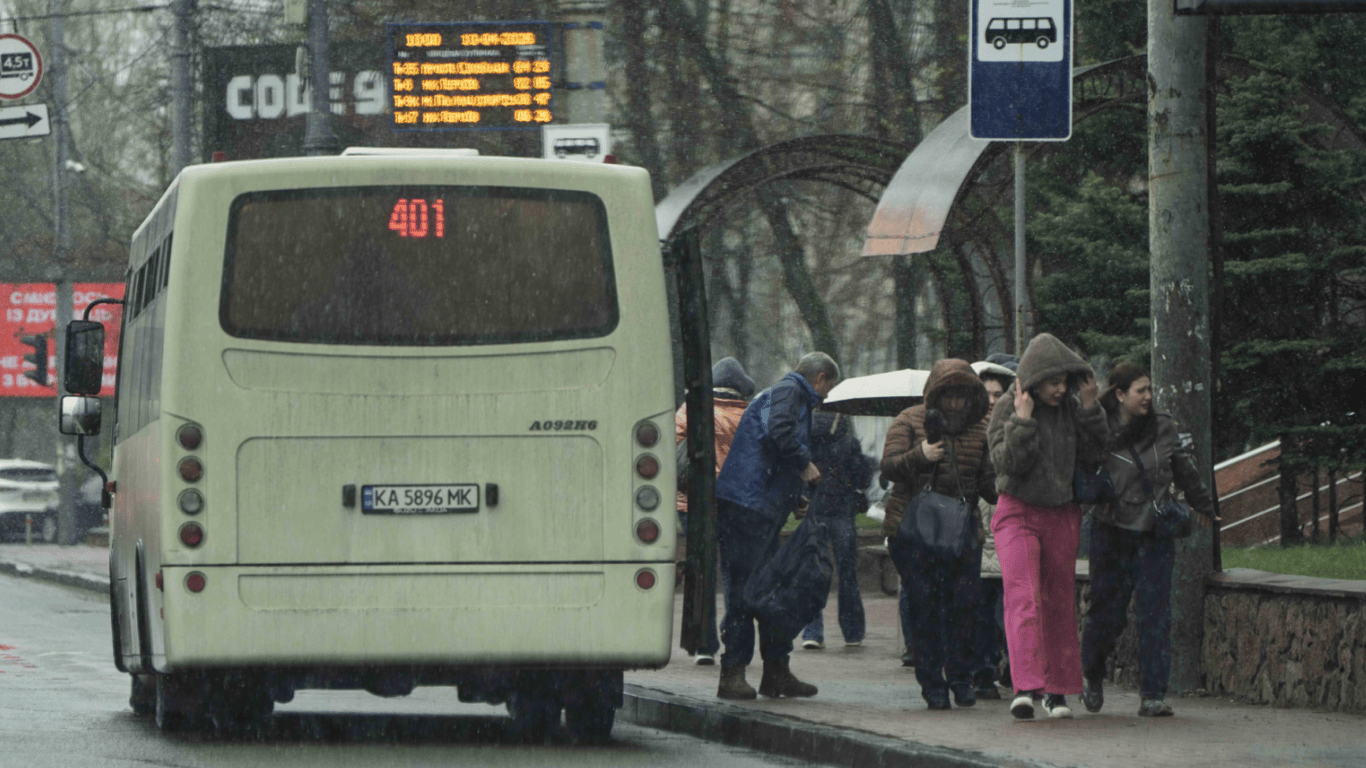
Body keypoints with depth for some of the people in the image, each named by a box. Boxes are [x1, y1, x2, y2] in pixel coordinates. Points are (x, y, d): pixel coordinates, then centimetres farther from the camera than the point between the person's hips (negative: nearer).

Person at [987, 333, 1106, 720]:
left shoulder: (1070, 407, 2)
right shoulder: (1007, 408, -8)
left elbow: (1092, 457, 0)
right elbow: (1006, 462, -17)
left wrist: (1090, 410, -8)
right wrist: (1022, 422, -26)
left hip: (1062, 515, 4)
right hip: (1018, 514, -4)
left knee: (1060, 602, 7)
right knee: (1023, 597, -18)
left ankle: (1057, 689, 16)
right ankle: (1025, 687, -29)